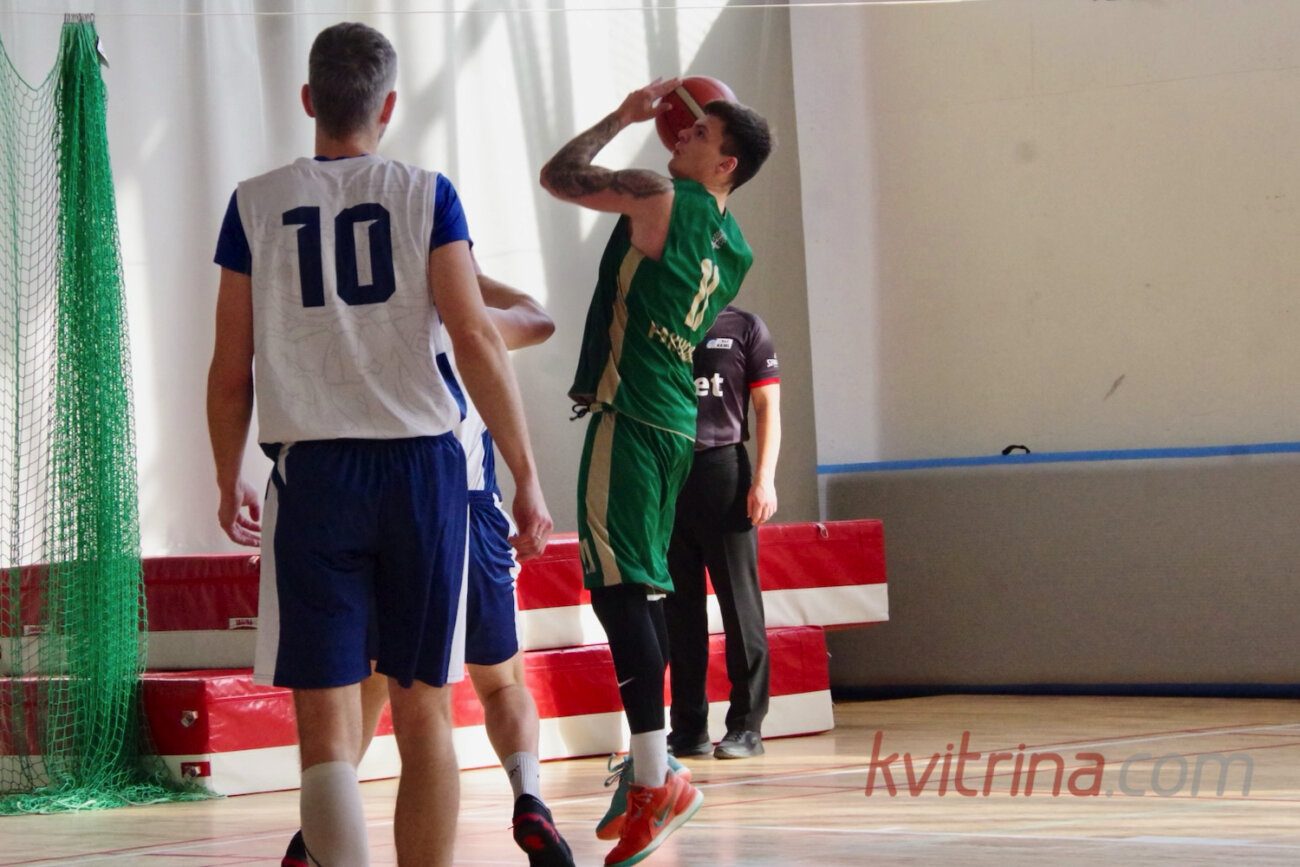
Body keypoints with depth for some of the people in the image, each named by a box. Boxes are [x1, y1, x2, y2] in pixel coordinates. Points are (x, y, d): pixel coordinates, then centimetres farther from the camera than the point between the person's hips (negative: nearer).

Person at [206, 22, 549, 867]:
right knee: (424, 712, 12)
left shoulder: (256, 204, 5)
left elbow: (231, 370, 6)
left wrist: (229, 483, 20)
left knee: (326, 726, -3)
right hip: (422, 467, 0)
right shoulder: (426, 193, 2)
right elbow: (476, 338, -6)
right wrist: (527, 476, -3)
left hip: (312, 474, 0)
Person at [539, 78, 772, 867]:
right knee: (640, 588, 15)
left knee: (618, 585, -13)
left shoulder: (661, 199, -10)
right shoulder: (733, 246, 14)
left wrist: (625, 117, 13)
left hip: (630, 415, -9)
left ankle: (657, 779, -19)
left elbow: (560, 174, -2)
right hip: (676, 421, 9)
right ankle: (649, 766, 19)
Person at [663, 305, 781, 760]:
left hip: (723, 466, -3)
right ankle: (689, 727, 8)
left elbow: (767, 406, 1)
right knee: (678, 608, 3)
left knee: (739, 601, -3)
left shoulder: (744, 327, 5)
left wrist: (765, 478, -8)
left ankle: (746, 725, 0)